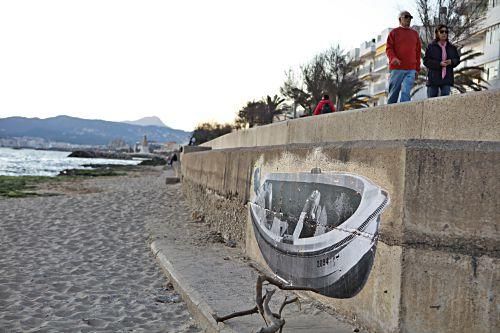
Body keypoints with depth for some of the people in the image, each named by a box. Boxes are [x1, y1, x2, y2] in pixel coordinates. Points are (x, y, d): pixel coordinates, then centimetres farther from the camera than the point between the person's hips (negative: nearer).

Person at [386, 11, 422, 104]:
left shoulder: (415, 34, 19)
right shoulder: (394, 32, 9)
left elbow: (418, 52, 20)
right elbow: (388, 48, 1)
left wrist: (417, 69, 14)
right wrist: (393, 58, -19)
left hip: (411, 70, 2)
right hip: (396, 68, -2)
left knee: (406, 92, -12)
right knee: (393, 93, 0)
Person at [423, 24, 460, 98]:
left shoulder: (452, 47, 12)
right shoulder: (431, 47, 0)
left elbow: (457, 59, 15)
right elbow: (426, 61, -7)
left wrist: (451, 62, -8)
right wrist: (439, 64, -18)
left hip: (447, 79, 3)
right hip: (433, 78, -3)